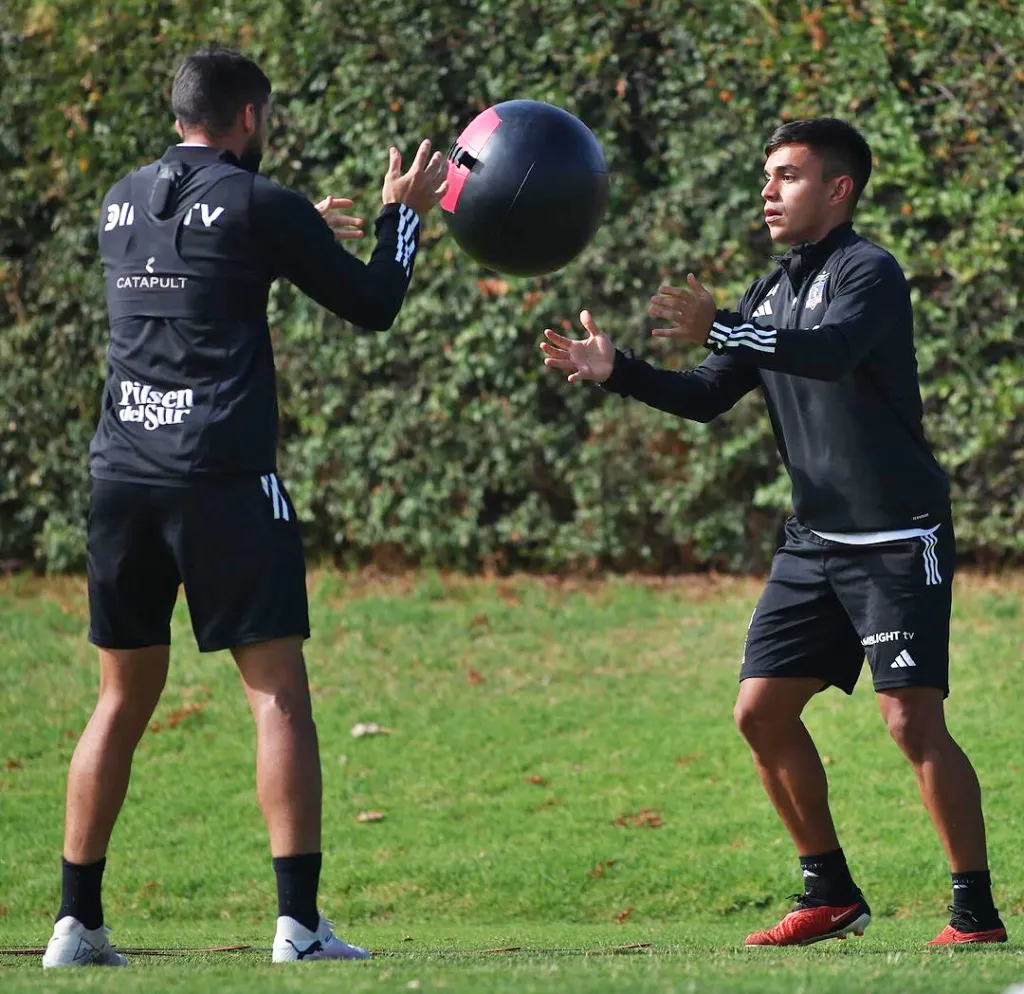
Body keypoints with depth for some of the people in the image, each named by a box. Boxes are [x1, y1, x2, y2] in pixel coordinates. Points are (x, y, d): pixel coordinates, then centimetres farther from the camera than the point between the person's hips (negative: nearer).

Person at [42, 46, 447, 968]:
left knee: (124, 695, 13)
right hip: (223, 477, -6)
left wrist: (301, 228, 38)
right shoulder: (257, 205, -4)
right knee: (279, 692, -2)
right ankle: (299, 921, -10)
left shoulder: (122, 202, 14)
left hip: (122, 471, 6)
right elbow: (373, 303, 4)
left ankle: (77, 921, 11)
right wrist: (403, 215, 20)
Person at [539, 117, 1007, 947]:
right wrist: (614, 370, 0)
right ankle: (831, 895, 17)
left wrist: (721, 330, -39)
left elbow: (830, 350, -30)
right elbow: (708, 396, 14)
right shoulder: (773, 294, 14)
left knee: (913, 720, -14)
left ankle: (977, 912, -8)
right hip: (815, 540, 8)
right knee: (763, 711, 5)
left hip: (897, 541, -8)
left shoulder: (870, 274, -11)